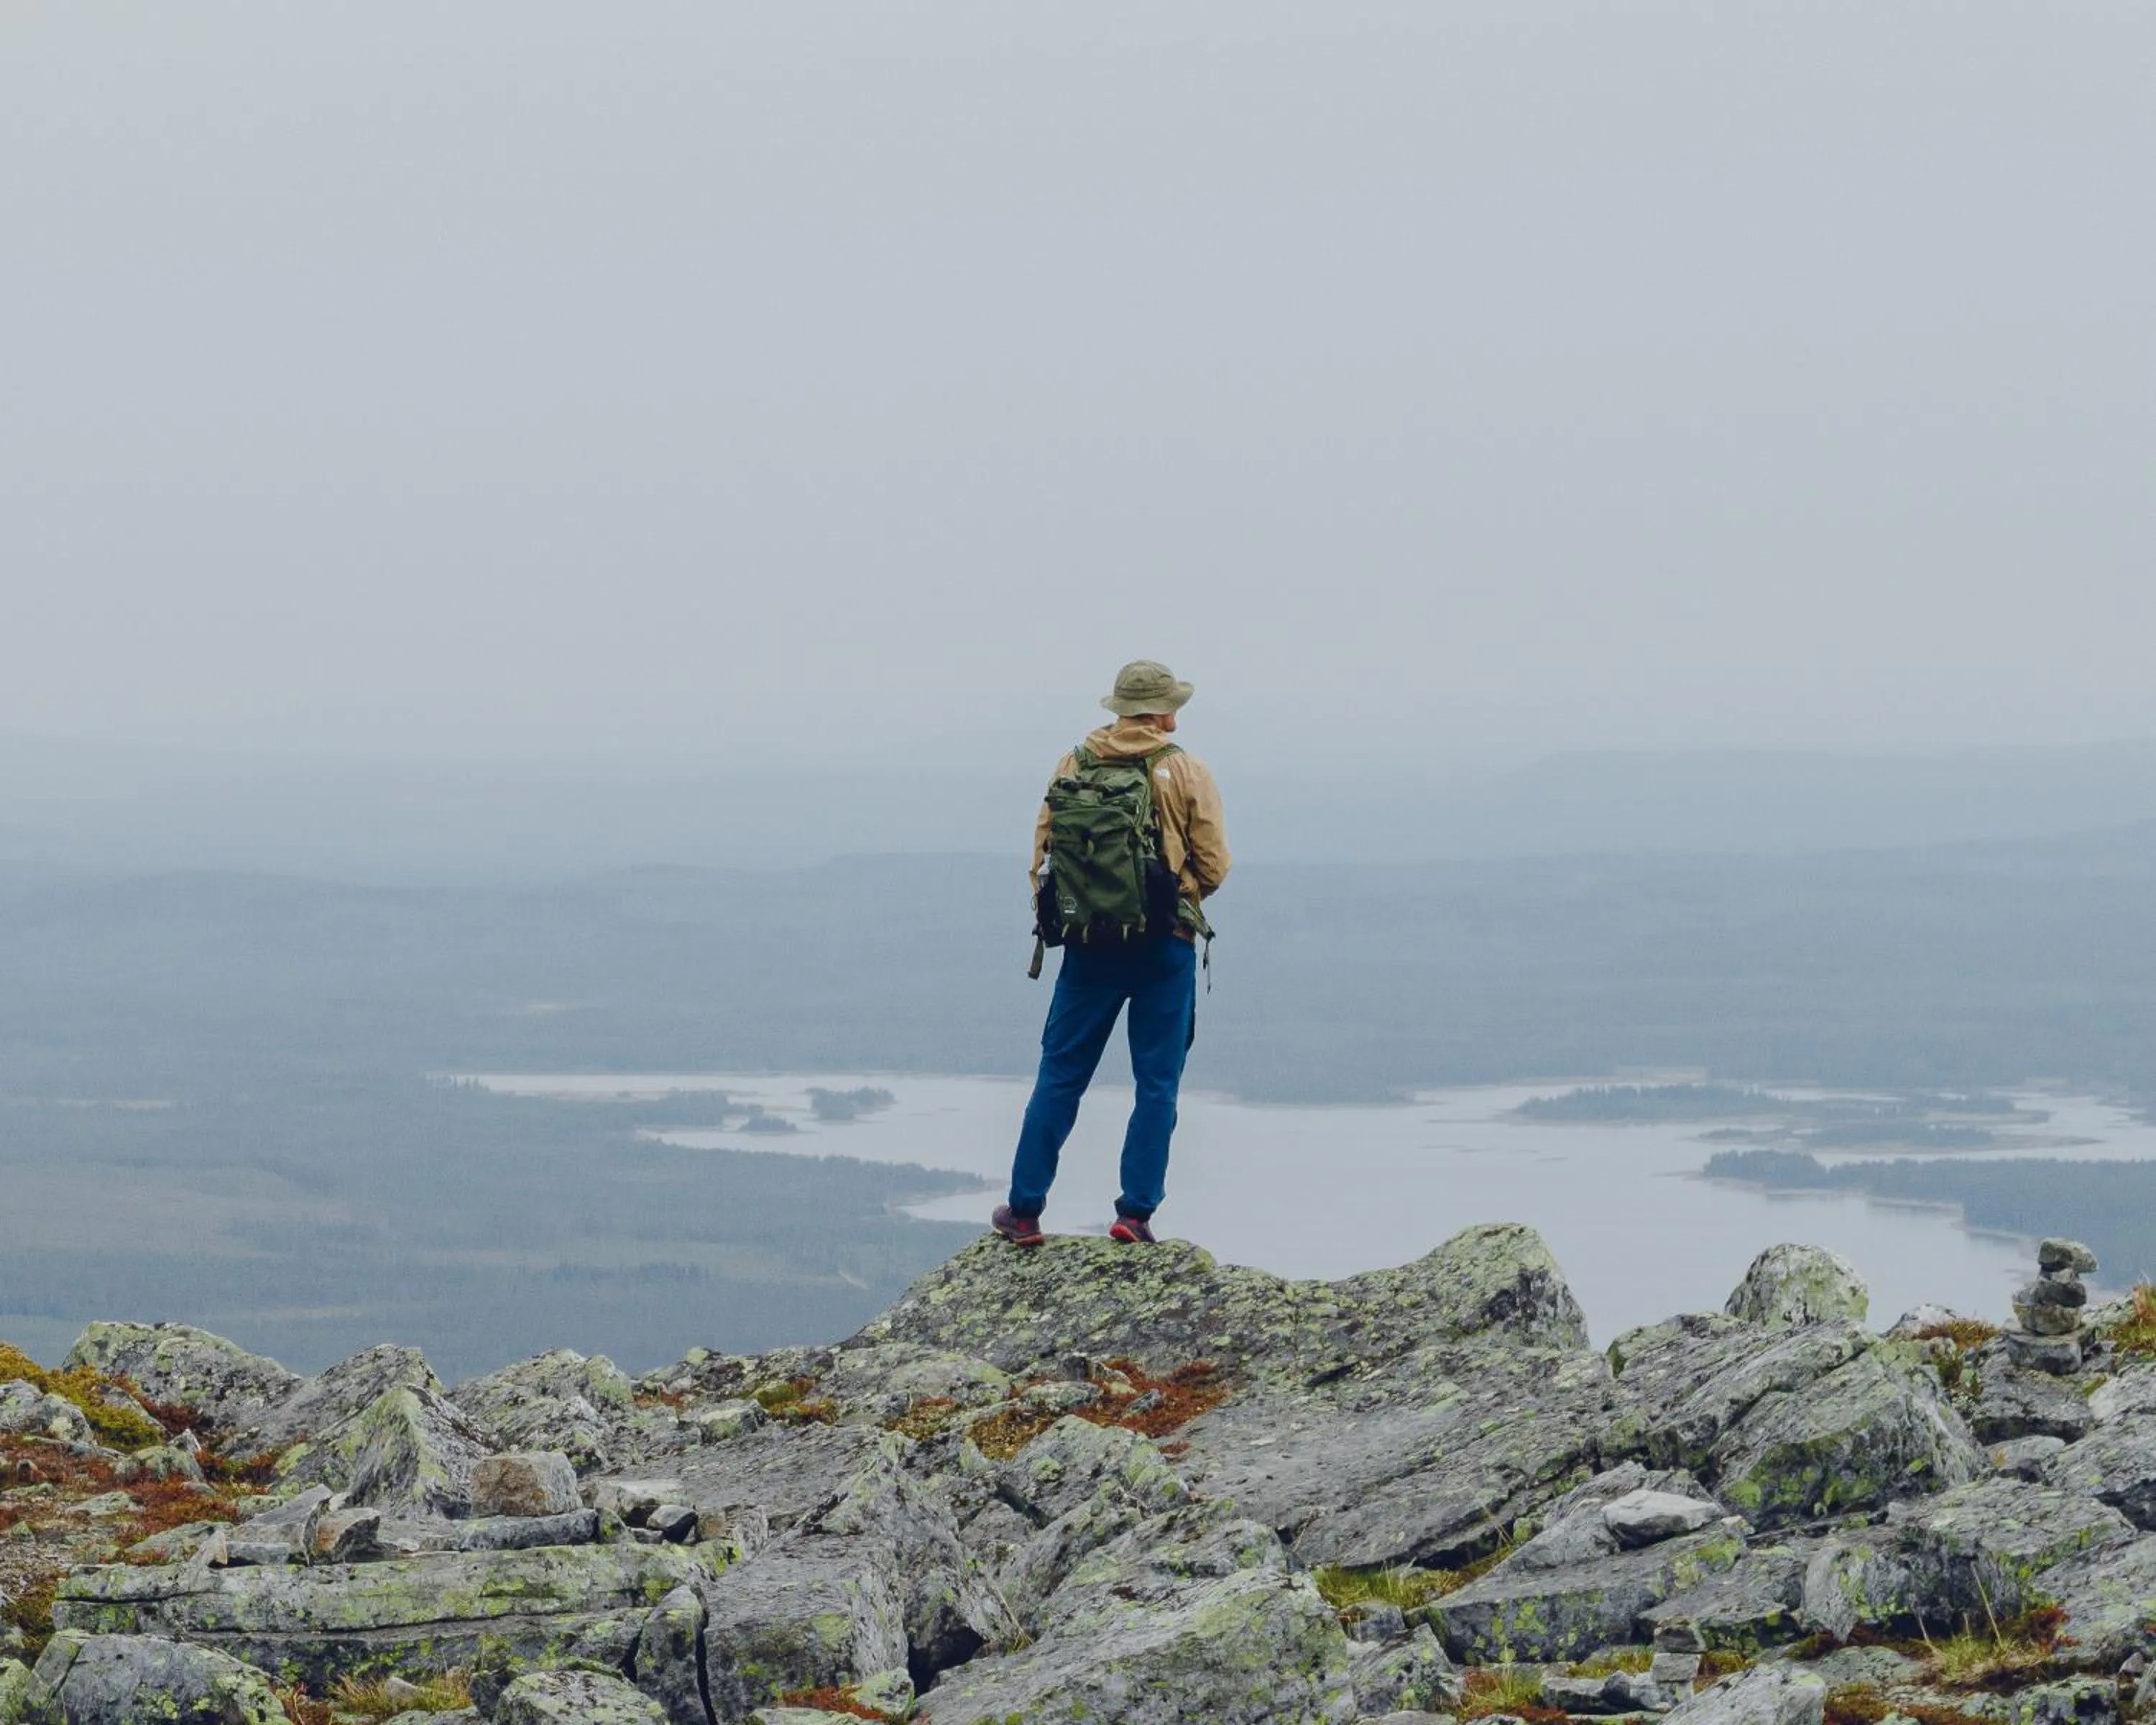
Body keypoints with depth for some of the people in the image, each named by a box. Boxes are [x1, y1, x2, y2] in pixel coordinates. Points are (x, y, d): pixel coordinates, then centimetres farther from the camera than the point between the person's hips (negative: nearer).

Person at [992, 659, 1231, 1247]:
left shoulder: (1073, 766, 3)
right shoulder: (1186, 772, -4)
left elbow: (1043, 852, 5)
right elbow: (1213, 866, -4)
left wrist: (1051, 917, 19)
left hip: (1088, 944, 2)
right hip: (1165, 945, -2)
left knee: (1060, 1077, 9)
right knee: (1156, 1084, 7)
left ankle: (1024, 1210, 9)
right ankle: (1136, 1212, 2)